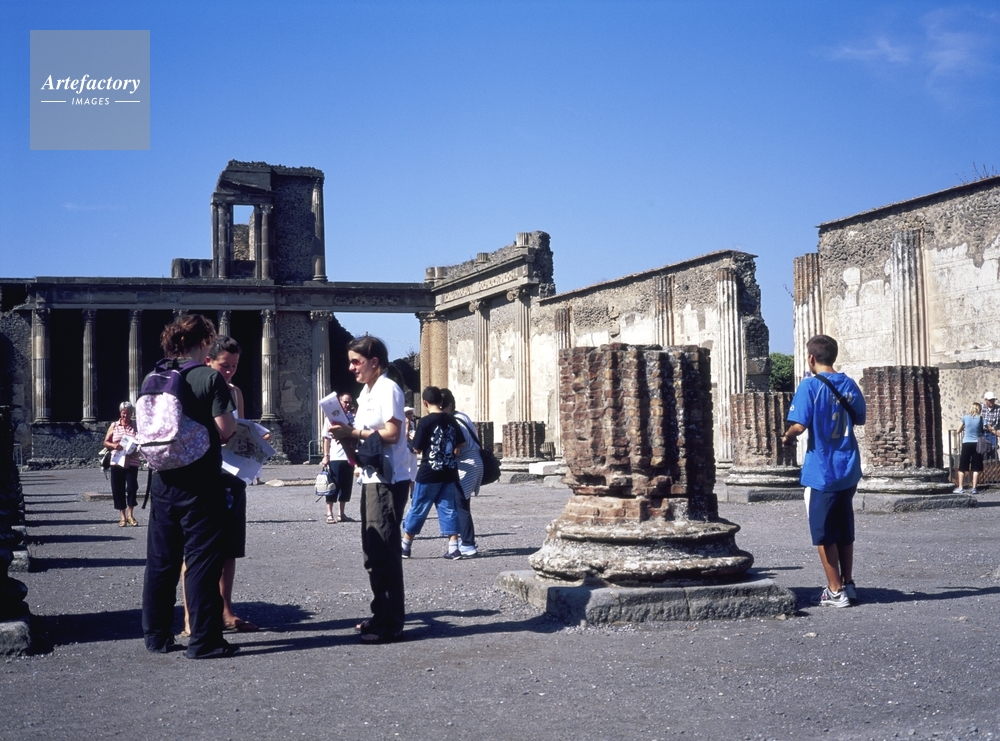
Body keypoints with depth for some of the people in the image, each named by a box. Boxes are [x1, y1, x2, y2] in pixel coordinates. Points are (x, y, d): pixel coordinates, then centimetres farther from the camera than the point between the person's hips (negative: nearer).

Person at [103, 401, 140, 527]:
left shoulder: (136, 426, 5)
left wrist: (137, 449, -14)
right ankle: (123, 517, 12)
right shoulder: (114, 426, 9)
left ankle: (130, 515, 6)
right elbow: (105, 442, 10)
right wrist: (113, 445, -11)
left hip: (132, 462, -1)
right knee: (118, 490, 2)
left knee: (132, 487, -10)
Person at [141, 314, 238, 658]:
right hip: (200, 482, -5)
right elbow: (225, 430, -15)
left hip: (164, 479, 6)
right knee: (202, 559, 0)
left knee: (161, 559, 12)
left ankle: (156, 634, 20)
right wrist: (233, 423, 6)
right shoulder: (211, 378, -10)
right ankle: (204, 640, 3)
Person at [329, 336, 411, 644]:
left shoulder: (388, 389, -11)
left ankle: (391, 622, -2)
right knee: (374, 551, 16)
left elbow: (392, 433, -19)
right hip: (371, 478, 10)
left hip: (388, 481, -10)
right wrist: (347, 434, 2)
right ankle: (381, 615, 26)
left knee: (385, 552, -7)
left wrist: (353, 433, -18)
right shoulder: (366, 392, 17)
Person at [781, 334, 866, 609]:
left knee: (824, 535, 4)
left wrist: (787, 437, 0)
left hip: (821, 472, -6)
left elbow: (799, 426, -19)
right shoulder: (849, 385, 5)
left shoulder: (810, 385, -13)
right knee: (845, 532, 17)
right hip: (848, 470, 6)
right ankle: (848, 585, 24)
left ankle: (836, 592, 7)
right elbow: (859, 419, 17)